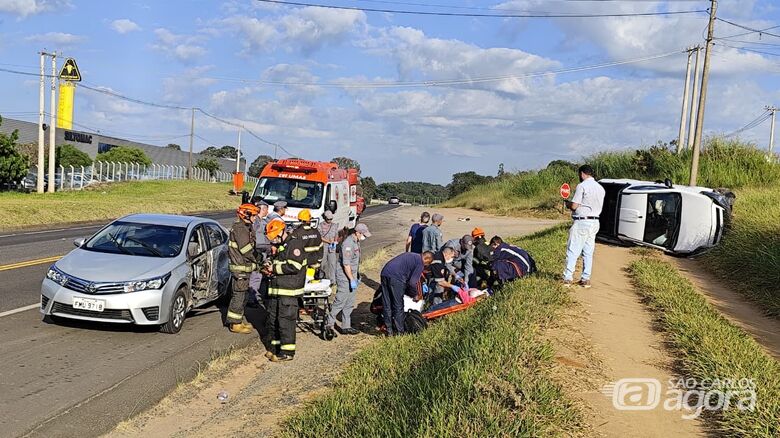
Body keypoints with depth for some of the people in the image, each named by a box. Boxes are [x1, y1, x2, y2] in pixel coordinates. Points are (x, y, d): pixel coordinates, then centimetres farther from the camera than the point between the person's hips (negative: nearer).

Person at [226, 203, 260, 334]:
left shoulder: (245, 228, 16)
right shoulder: (240, 229, -17)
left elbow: (250, 247, 18)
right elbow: (246, 250, -21)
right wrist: (257, 261, -10)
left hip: (244, 267, 10)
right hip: (240, 268, -10)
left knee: (241, 295, 16)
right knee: (239, 295, -5)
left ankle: (237, 320, 25)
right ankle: (235, 324, 1)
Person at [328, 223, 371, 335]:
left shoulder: (356, 242, 9)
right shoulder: (348, 244, -21)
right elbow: (346, 264, -23)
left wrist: (357, 276, 21)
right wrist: (352, 280, -21)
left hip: (352, 276, 10)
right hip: (344, 277, -9)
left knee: (350, 304, 11)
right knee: (340, 302, -4)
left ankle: (346, 327, 17)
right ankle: (329, 324, 8)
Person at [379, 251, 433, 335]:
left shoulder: (411, 256, 27)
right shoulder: (420, 263, 2)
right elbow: (412, 282, -4)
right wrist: (416, 294, 11)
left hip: (384, 273, 8)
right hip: (396, 277, -8)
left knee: (386, 305, 12)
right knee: (398, 306, 6)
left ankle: (389, 331, 20)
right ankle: (399, 332, 15)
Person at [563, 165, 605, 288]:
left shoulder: (582, 186, -13)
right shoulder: (600, 188, 12)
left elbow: (574, 206, -16)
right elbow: (597, 206, 16)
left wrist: (567, 204, 7)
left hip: (581, 222, -7)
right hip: (595, 222, 8)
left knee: (572, 251, -2)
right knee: (588, 252, 11)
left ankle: (568, 278, -2)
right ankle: (586, 279, 14)